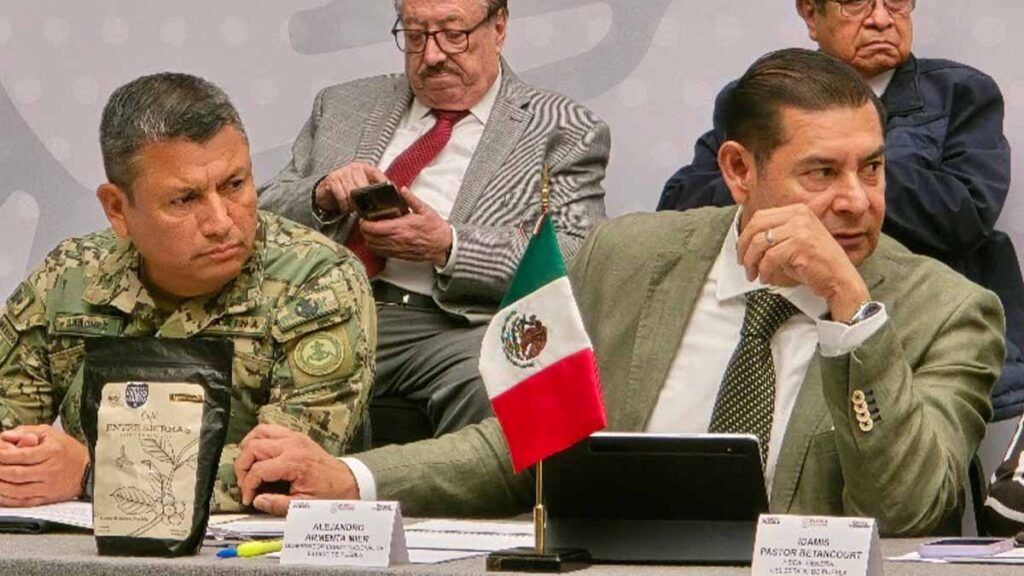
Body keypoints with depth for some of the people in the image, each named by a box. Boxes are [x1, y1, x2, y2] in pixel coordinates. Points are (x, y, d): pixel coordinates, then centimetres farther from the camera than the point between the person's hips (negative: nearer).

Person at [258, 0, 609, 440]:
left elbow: (576, 260, -2)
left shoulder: (567, 135, 11)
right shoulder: (342, 107, 22)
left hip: (456, 326, -3)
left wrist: (448, 246, -13)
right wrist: (321, 196, -3)